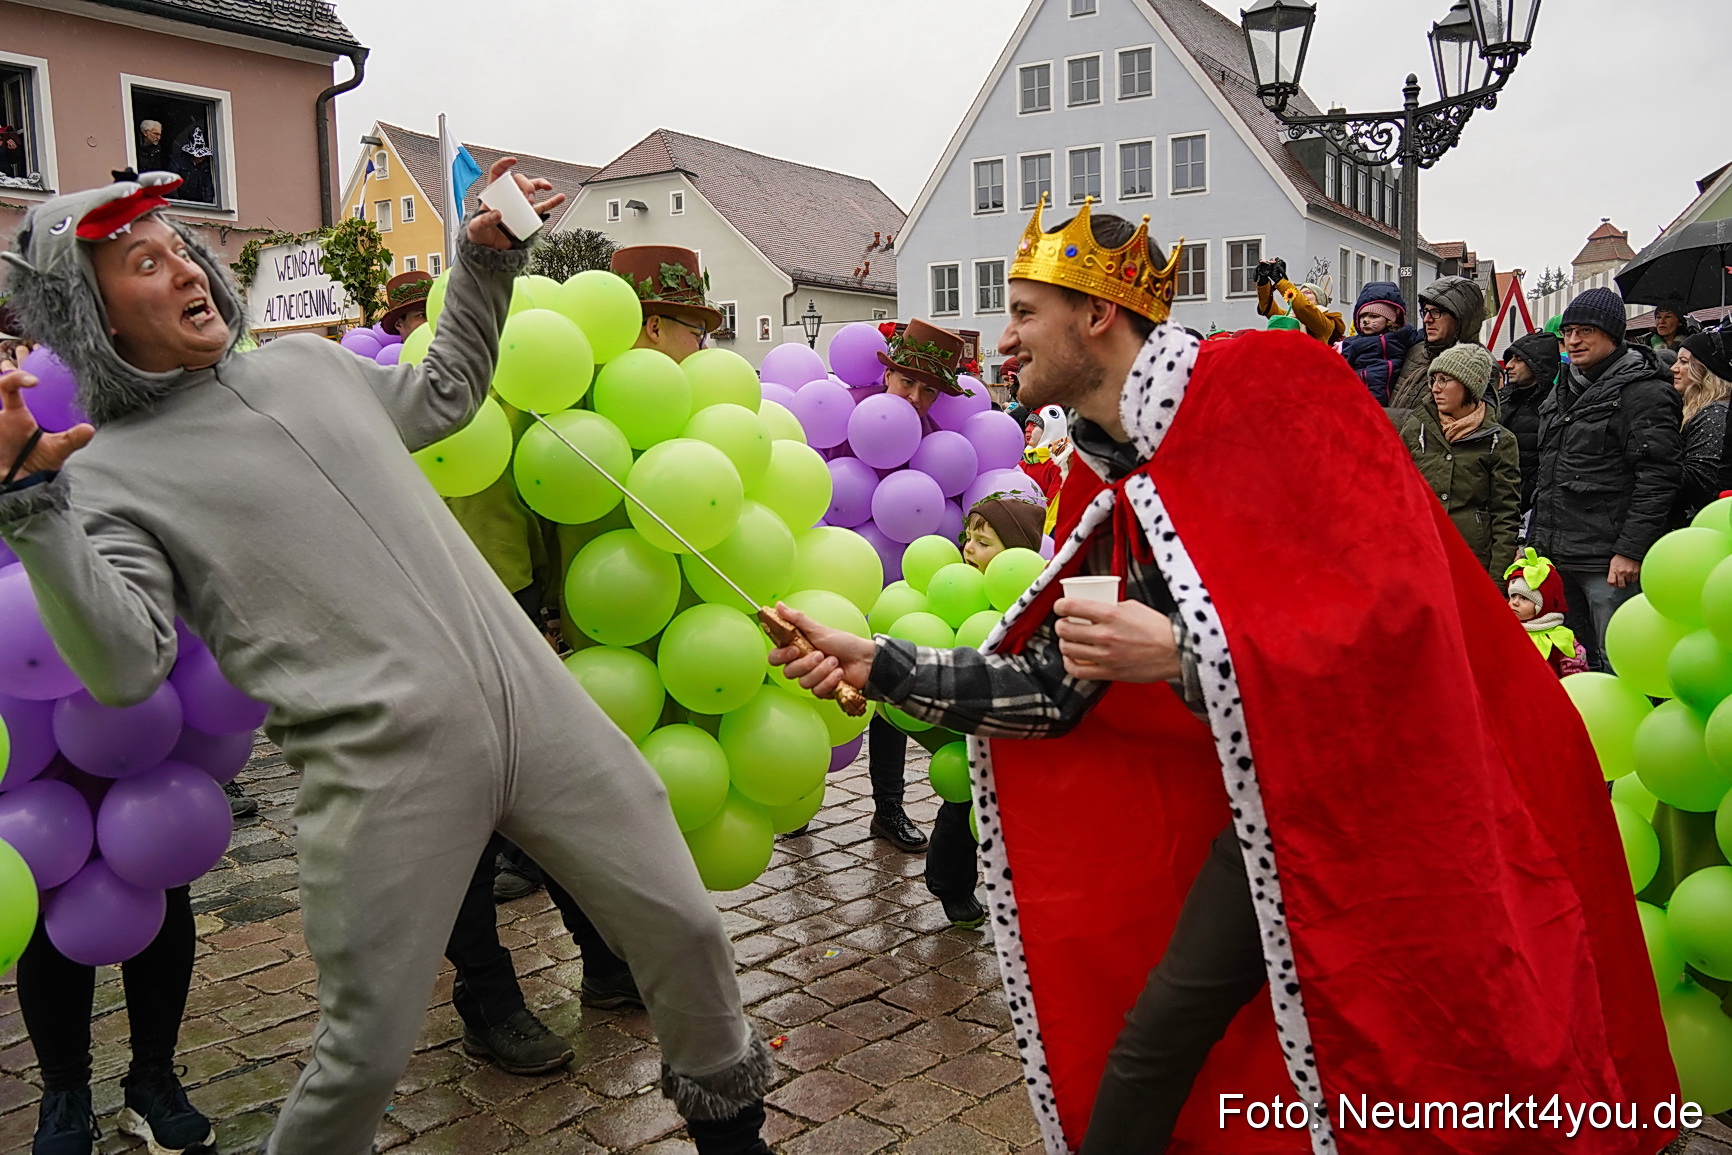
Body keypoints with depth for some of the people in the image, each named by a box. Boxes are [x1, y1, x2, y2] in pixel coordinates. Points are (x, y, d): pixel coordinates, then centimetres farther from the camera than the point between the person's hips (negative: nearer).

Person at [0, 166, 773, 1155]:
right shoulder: (107, 478, 1)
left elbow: (447, 393, 36)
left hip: (534, 698, 5)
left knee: (684, 928, 10)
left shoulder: (308, 363, 19)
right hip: (383, 761, -5)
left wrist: (487, 255, 28)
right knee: (366, 1054, 1)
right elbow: (124, 666, -12)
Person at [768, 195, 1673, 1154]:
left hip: (1403, 788, -6)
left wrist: (1178, 652, -31)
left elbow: (1397, 606, -25)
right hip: (1273, 799, 6)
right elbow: (1057, 687, 6)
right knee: (1155, 1037, 7)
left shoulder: (1271, 390, -17)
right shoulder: (1108, 488, 4)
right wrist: (882, 666, -1)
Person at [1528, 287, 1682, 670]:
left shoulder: (1645, 393, -7)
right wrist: (1532, 542, 22)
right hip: (1555, 558, 8)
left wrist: (1630, 551, -19)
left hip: (1609, 565, -8)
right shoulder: (1563, 393, 19)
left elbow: (1658, 477, -15)